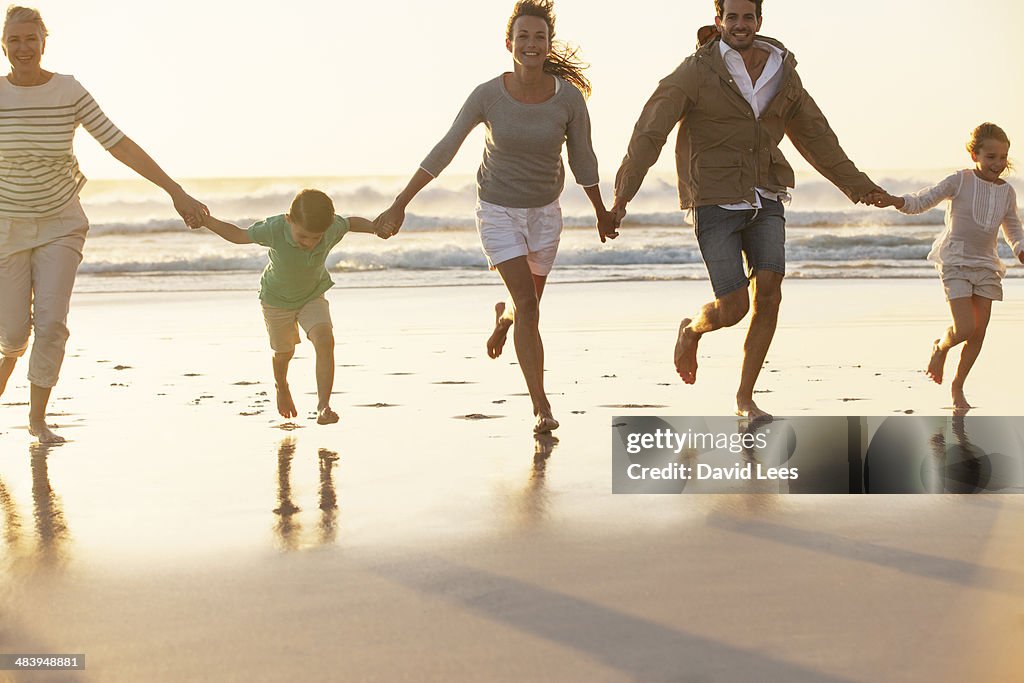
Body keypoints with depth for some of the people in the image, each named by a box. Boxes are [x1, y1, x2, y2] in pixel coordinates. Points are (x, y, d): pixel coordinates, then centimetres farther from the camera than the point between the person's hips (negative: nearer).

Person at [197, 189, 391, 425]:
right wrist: (207, 220, -29)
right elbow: (239, 235, -19)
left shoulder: (333, 229, -29)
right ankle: (281, 388, 53)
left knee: (325, 341, -23)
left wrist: (376, 227, -17)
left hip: (313, 296, 1)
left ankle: (323, 405, -20)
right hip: (277, 299, -1)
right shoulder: (274, 229, -36)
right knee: (284, 352, 18)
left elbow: (351, 222, -3)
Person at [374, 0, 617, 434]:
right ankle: (542, 408, -4)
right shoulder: (488, 95, -18)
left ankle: (502, 315, 56)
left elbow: (583, 159, 0)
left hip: (544, 212, 2)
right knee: (529, 307, -12)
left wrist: (602, 214, 11)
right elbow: (443, 153, -12)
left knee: (526, 305, 16)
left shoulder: (569, 96, -15)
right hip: (498, 209, -2)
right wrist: (400, 204, -12)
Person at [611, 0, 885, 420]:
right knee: (733, 308, -9)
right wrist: (624, 190, -28)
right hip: (714, 202, -4)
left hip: (764, 200, 4)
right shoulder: (696, 73, -9)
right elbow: (651, 130, -16)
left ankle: (745, 399, 1)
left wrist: (856, 185, 20)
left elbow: (814, 134, 17)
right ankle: (691, 330, 29)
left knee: (769, 293, -12)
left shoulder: (782, 73, 6)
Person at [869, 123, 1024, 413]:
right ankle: (940, 347, 21)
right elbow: (923, 201, -6)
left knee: (980, 331, 2)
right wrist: (895, 201, -23)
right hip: (956, 262, -5)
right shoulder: (960, 182, -7)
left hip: (986, 265, 5)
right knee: (964, 330, -15)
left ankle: (958, 385, 19)